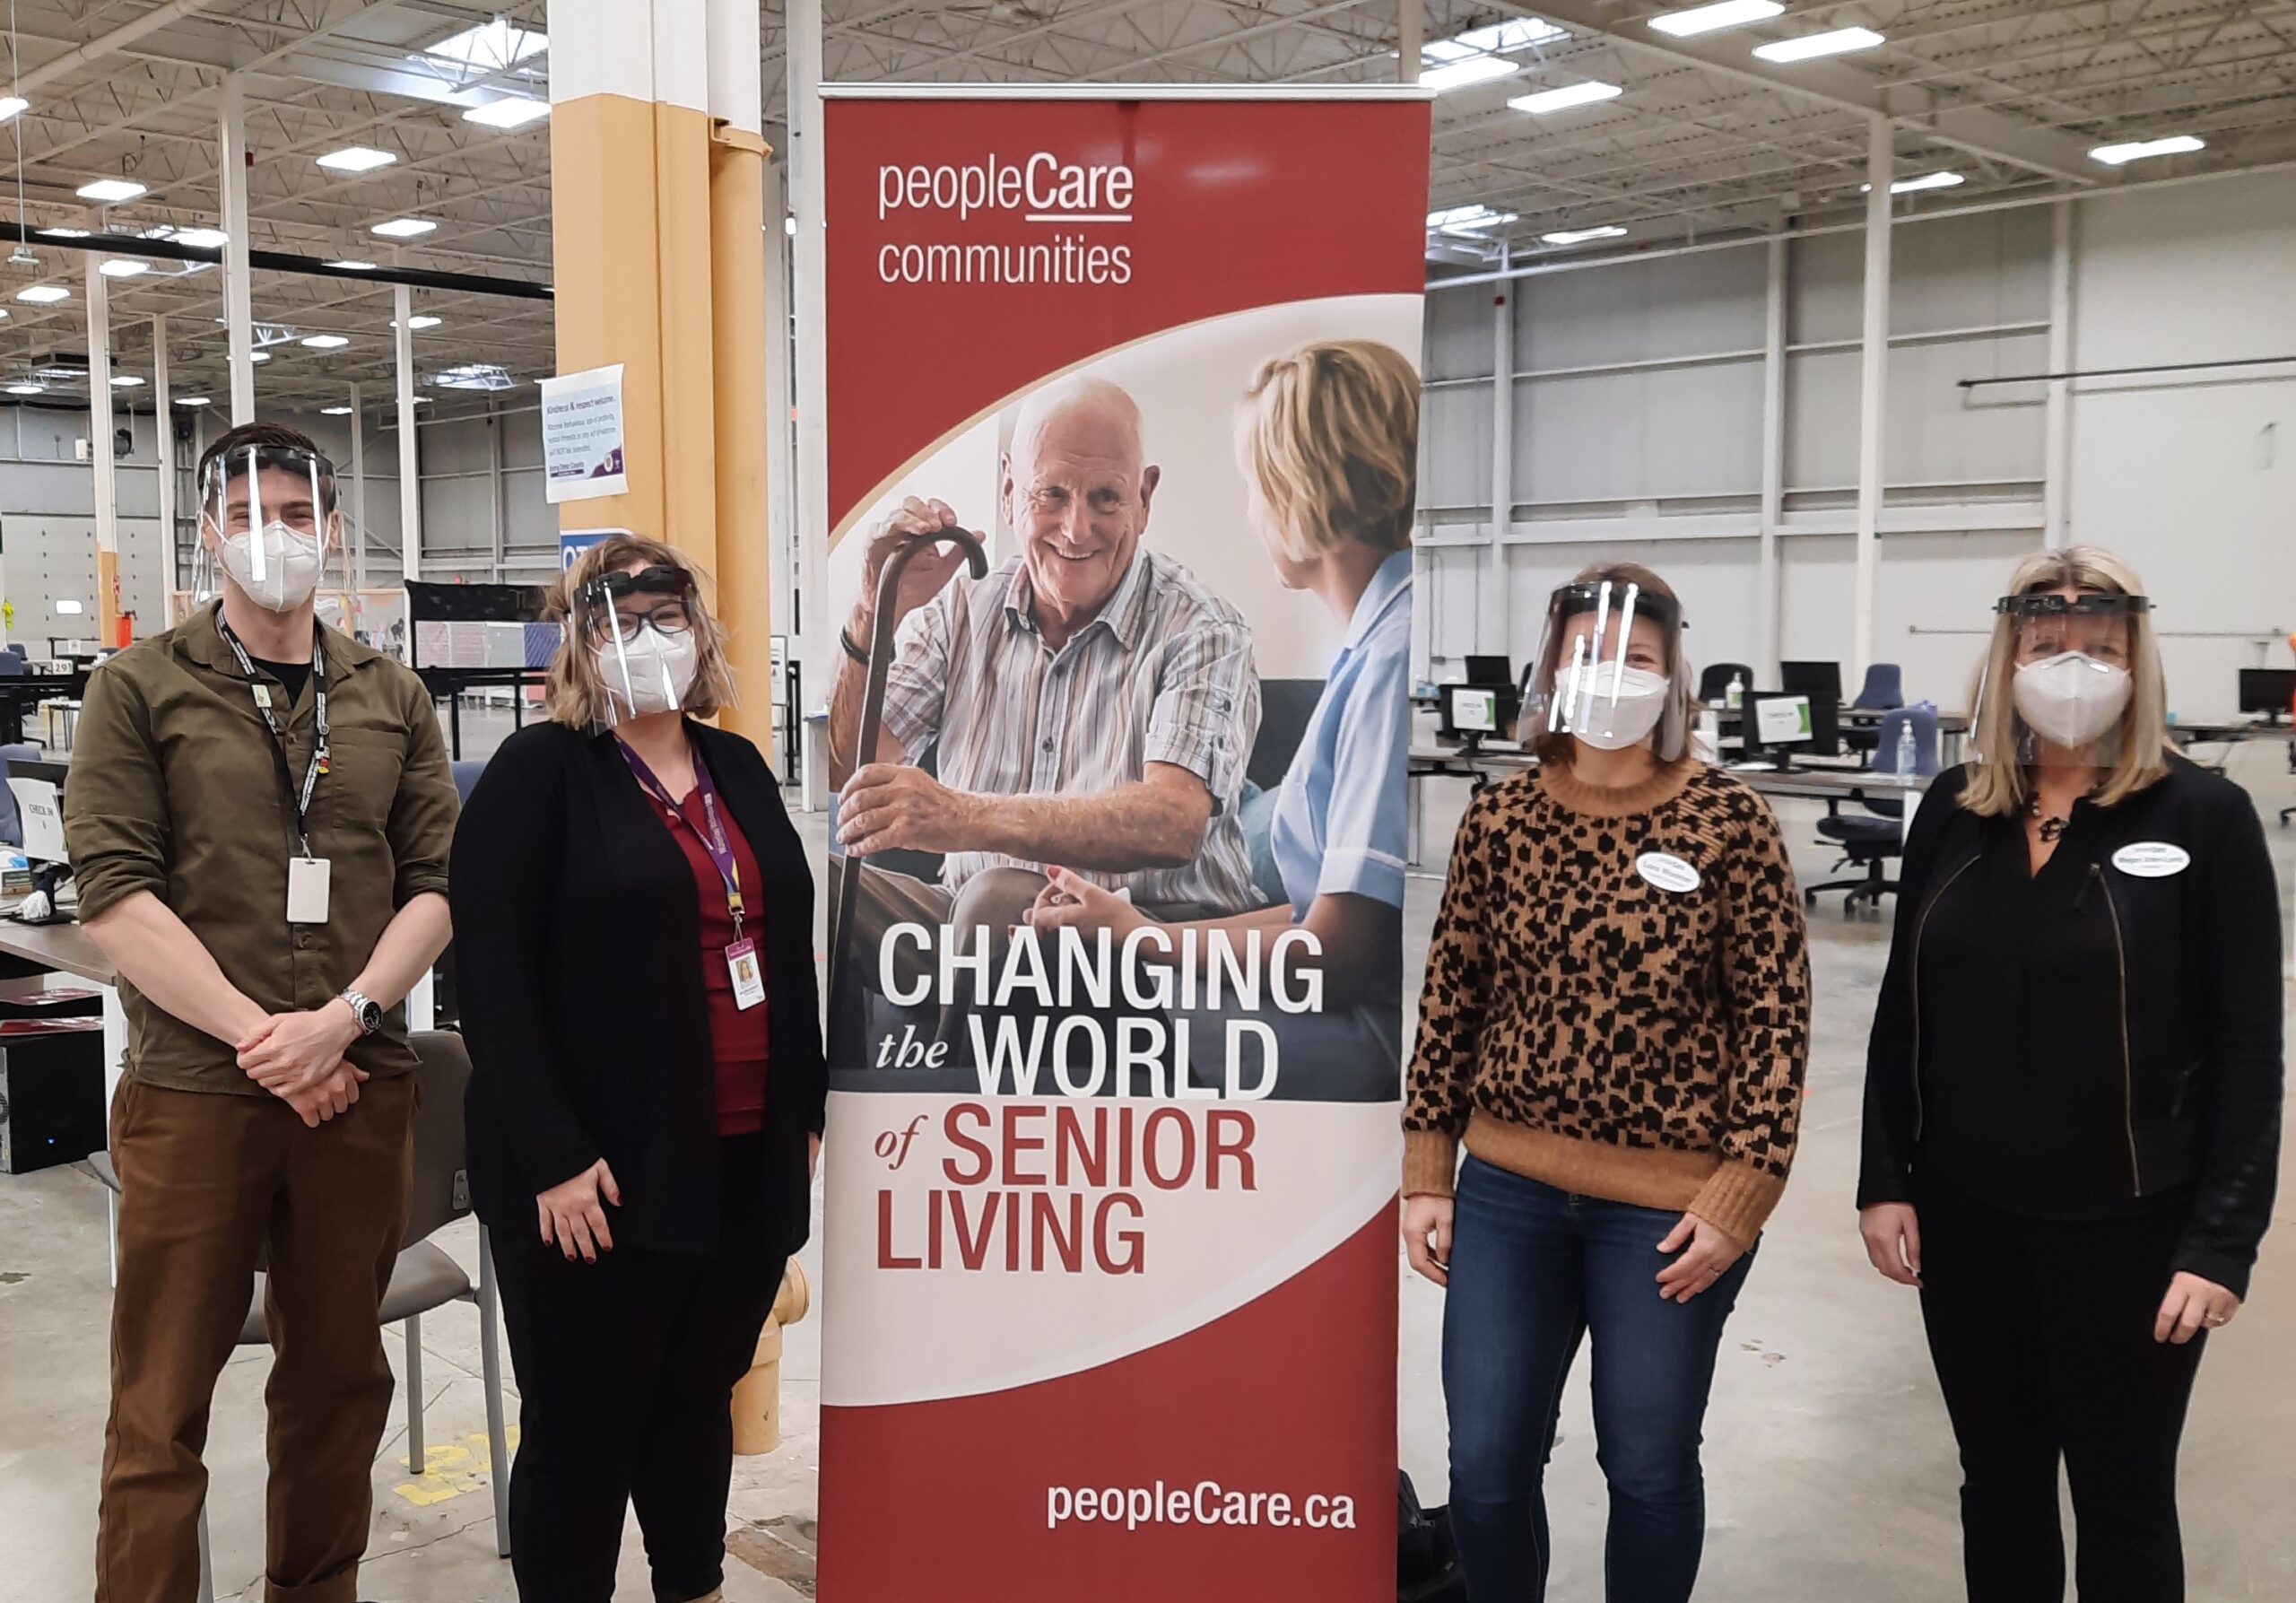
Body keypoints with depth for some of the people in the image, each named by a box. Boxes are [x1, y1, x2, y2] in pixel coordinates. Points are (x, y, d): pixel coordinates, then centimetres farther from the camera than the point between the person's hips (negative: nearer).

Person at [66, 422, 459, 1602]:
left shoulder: (392, 700, 9)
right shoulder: (140, 690, 1)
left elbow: (435, 883, 4)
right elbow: (114, 896, -7)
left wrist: (342, 1019, -11)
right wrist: (259, 1035, -13)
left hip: (361, 1088, 3)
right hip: (191, 1093, -3)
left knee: (339, 1376, 14)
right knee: (162, 1405, 4)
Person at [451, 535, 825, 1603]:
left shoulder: (739, 767, 12)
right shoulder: (538, 771, -7)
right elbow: (492, 977, -13)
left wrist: (808, 1111, 12)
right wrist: (551, 1156, -18)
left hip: (746, 1159, 6)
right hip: (605, 1170, -6)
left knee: (700, 1398, 20)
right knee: (581, 1424, 6)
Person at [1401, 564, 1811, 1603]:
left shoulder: (1729, 820, -7)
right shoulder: (1502, 818, 1)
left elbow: (1775, 1015, -5)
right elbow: (1451, 999, 6)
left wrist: (1739, 1195, -10)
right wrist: (1424, 1174, 4)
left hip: (1670, 1204, -2)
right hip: (1507, 1191, 3)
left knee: (1648, 1467, 12)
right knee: (1485, 1466, 8)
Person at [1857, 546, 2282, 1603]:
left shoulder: (2203, 818, -8)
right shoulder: (1954, 811, 3)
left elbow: (2246, 1048, -8)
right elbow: (1902, 1012, 7)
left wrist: (2223, 1240, -12)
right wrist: (1883, 1180, 2)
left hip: (2128, 1225, -3)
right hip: (1966, 1215, 4)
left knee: (2122, 1501, 11)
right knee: (1997, 1482, 17)